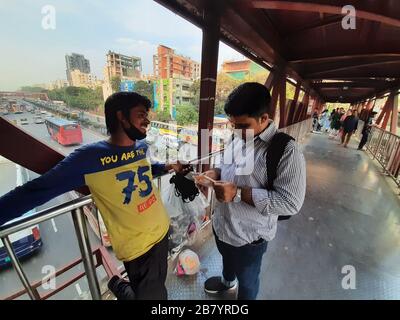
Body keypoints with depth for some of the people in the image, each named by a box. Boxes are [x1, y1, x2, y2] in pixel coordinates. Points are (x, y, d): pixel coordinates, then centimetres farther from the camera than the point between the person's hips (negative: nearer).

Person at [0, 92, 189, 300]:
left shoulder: (141, 147, -1)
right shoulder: (90, 157, -21)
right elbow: (35, 191, -13)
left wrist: (167, 167, 10)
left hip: (162, 231, 7)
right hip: (139, 247, -6)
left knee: (158, 286, 27)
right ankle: (119, 287, 43)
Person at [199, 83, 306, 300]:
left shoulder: (286, 151, -26)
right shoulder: (239, 139, -3)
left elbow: (291, 202, -27)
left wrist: (239, 193, -32)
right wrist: (215, 173, -12)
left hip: (249, 236, -7)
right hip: (221, 223, 7)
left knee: (247, 280, 25)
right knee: (227, 259, 37)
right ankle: (227, 281, 68)